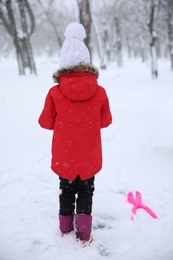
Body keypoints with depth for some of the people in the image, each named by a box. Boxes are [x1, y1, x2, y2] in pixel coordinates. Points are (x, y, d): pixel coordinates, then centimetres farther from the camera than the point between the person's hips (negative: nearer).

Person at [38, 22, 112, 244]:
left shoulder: (55, 93, -18)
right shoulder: (99, 92, -15)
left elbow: (46, 122, -5)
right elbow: (105, 120, -1)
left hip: (64, 156, 0)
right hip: (89, 157, 0)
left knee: (66, 190, 20)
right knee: (86, 191, 18)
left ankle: (66, 227, 33)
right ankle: (84, 231, 18)